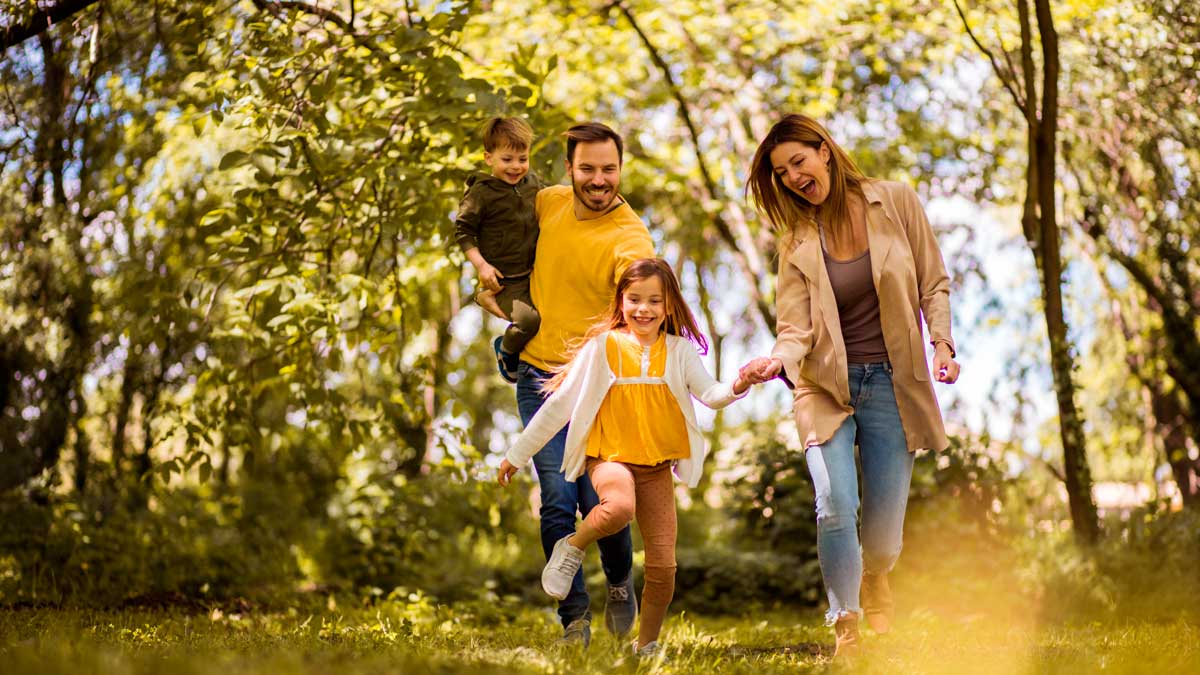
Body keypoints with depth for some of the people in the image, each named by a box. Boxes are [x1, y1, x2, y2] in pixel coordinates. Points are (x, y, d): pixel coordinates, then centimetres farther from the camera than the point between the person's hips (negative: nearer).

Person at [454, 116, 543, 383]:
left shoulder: (533, 184, 6)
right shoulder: (481, 193, -12)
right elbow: (462, 229, -8)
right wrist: (481, 265, -16)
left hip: (535, 272, 6)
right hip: (503, 279, -6)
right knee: (529, 319, -24)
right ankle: (505, 350, 8)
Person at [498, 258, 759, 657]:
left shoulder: (678, 350, 3)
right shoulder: (603, 345, -3)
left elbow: (710, 394, -10)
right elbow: (560, 403, 1)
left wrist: (736, 388, -34)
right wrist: (518, 454, 4)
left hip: (656, 466, 3)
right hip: (610, 456, -3)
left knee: (663, 566, 0)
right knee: (619, 507, -37)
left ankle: (646, 647, 21)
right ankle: (572, 548, -6)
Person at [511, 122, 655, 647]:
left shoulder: (630, 238, -15)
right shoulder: (549, 202, 2)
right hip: (540, 376, 3)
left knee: (601, 502, -5)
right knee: (558, 500, -5)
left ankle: (620, 584, 28)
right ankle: (574, 618, 9)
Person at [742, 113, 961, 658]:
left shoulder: (896, 203, -1)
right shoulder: (797, 242, -1)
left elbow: (933, 284, 6)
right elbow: (796, 328, -9)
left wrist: (941, 342, -8)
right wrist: (777, 361, -30)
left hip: (892, 383, 0)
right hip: (825, 387, 0)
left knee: (883, 529, 3)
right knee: (835, 508, -19)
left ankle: (875, 579, 40)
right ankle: (846, 629, 0)